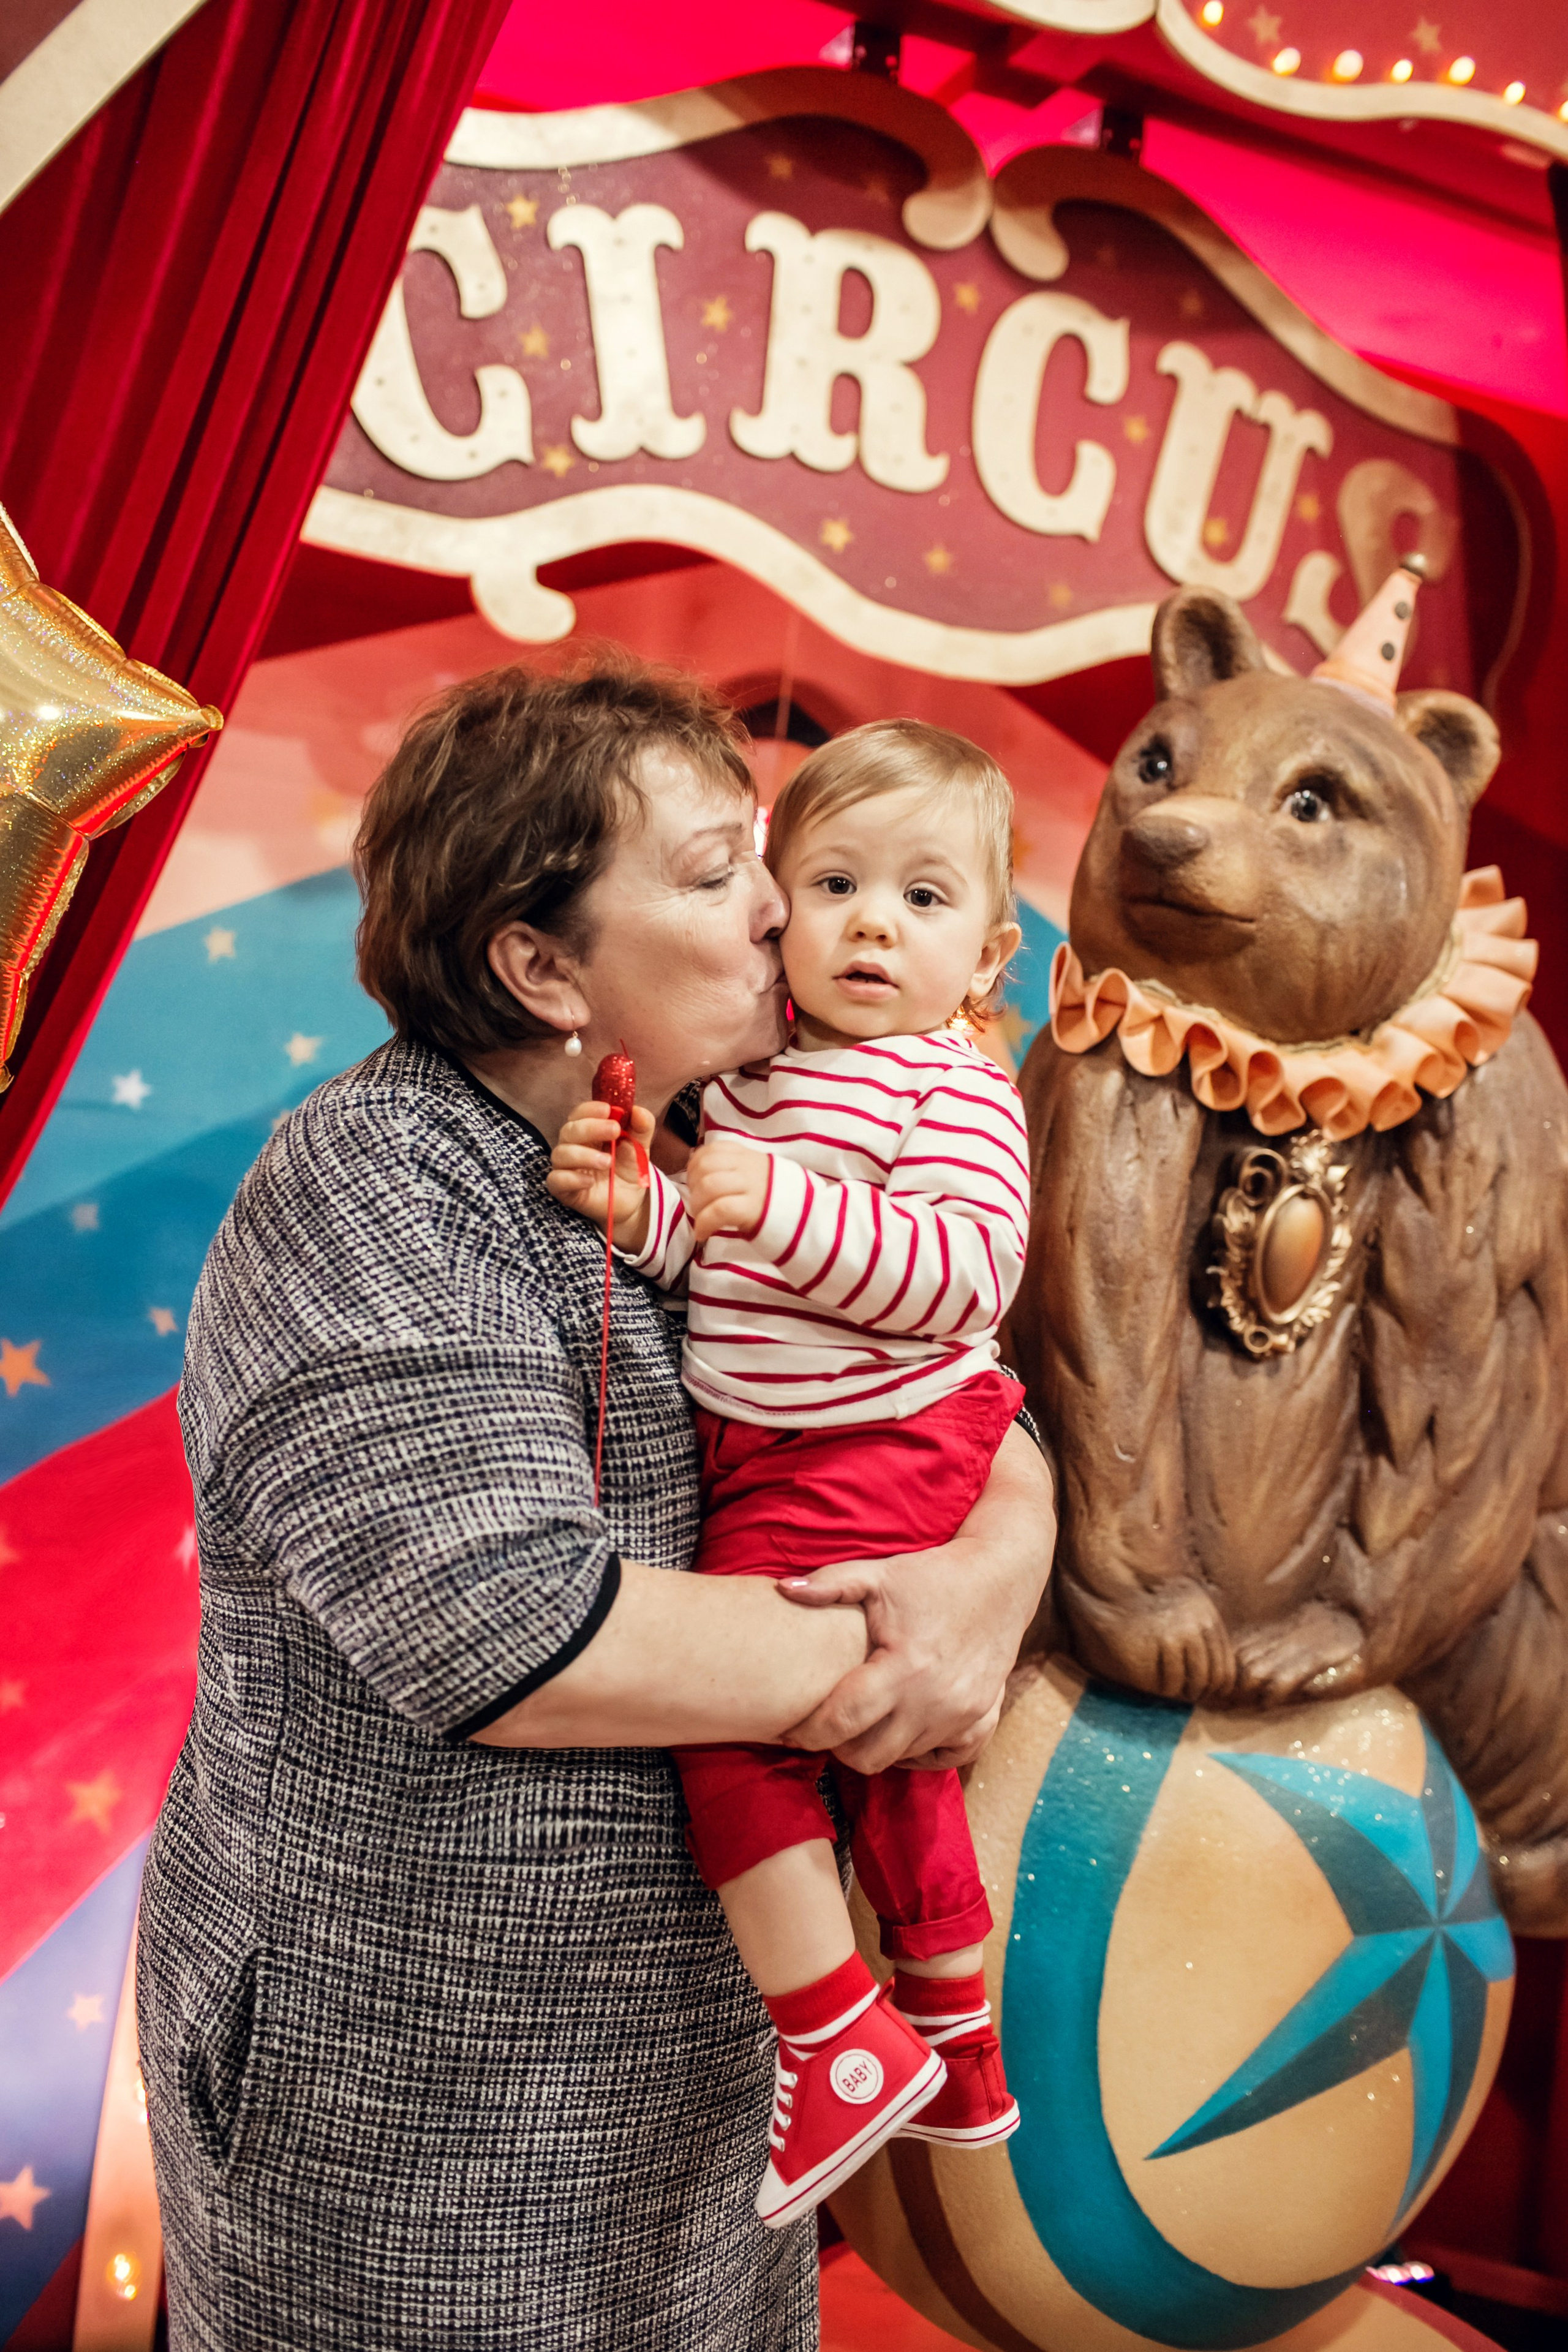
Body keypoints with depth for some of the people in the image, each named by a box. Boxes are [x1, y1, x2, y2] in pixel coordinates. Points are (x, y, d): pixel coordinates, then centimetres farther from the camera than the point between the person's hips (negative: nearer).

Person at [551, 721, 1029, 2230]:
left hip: (867, 1464, -9)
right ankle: (960, 2058, 41)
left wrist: (784, 1204, -35)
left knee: (724, 1712, -12)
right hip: (764, 1454, 9)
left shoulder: (954, 1091, -13)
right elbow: (718, 1260, 6)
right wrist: (636, 1205, -14)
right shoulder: (752, 1074, 8)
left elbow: (968, 1272, -26)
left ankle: (852, 2045, 5)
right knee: (881, 1753, 21)